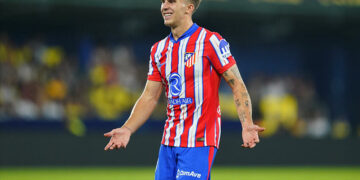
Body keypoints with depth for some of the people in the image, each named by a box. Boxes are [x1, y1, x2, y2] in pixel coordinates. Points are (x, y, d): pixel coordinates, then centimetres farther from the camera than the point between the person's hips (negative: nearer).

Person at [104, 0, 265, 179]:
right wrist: (127, 129, 1)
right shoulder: (159, 49, 13)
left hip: (200, 142, -6)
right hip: (169, 143, 6)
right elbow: (149, 97, 15)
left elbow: (237, 85, -7)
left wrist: (247, 125, -21)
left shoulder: (210, 41, -6)